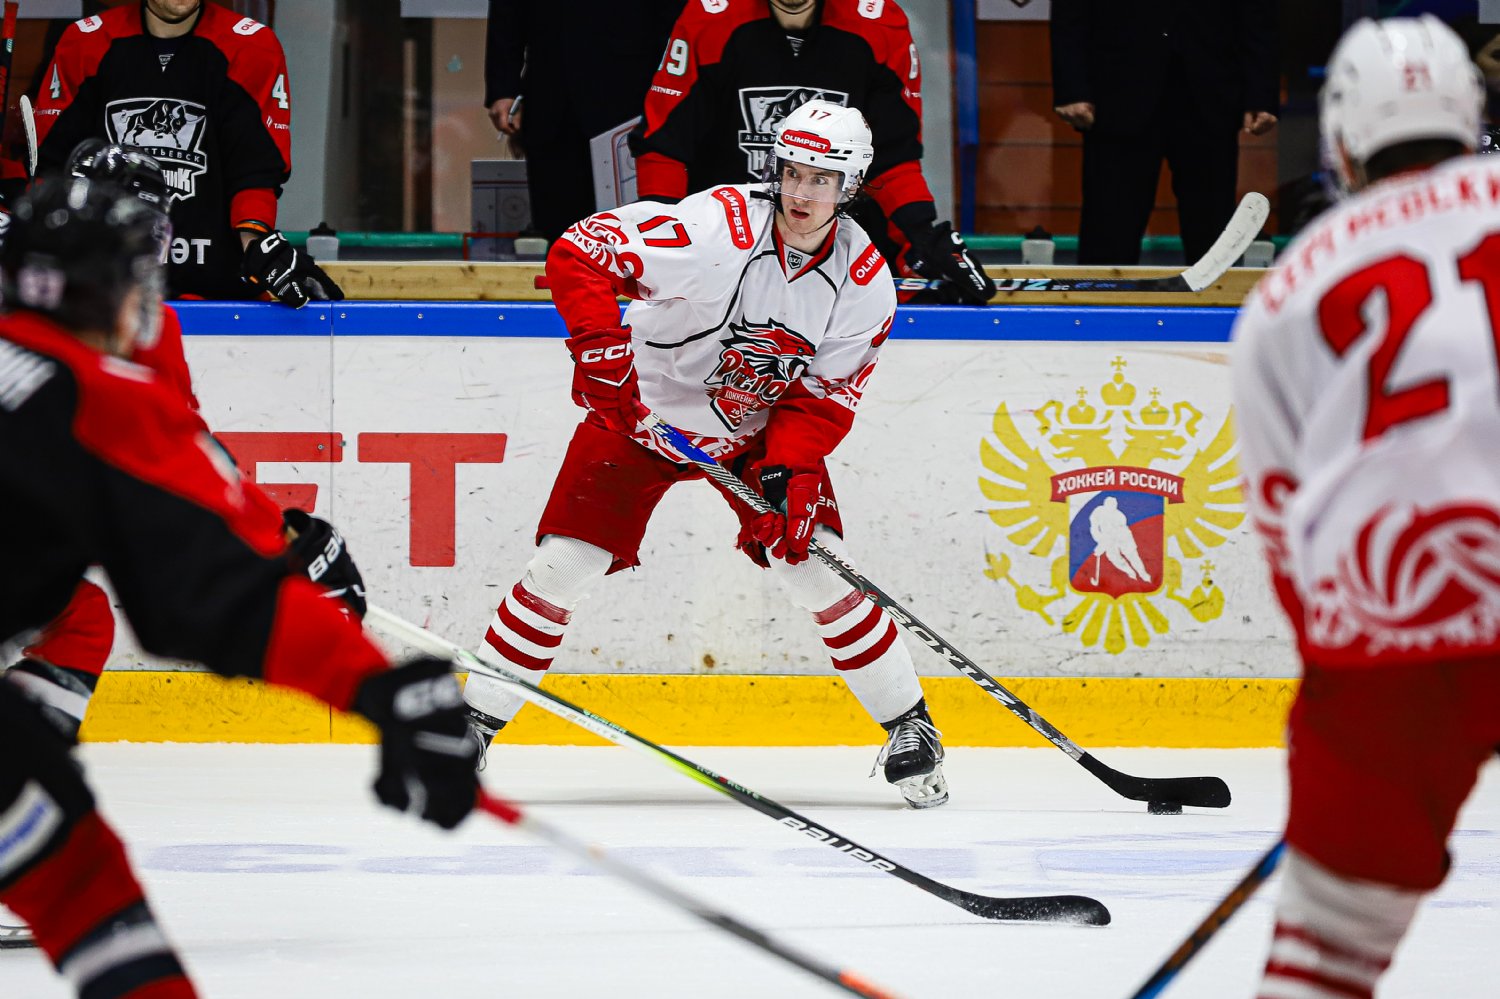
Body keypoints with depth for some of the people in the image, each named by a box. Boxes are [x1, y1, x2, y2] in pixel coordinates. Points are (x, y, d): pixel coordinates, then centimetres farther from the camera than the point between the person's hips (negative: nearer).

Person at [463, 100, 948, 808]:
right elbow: (580, 253, -29)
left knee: (814, 563, -11)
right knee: (563, 563, -9)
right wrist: (599, 343, -40)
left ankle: (909, 727, 6)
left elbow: (823, 397, -9)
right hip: (643, 409, -2)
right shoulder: (717, 226, -28)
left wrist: (791, 472, -24)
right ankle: (474, 722, 5)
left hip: (760, 429, 2)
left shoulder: (863, 283, -14)